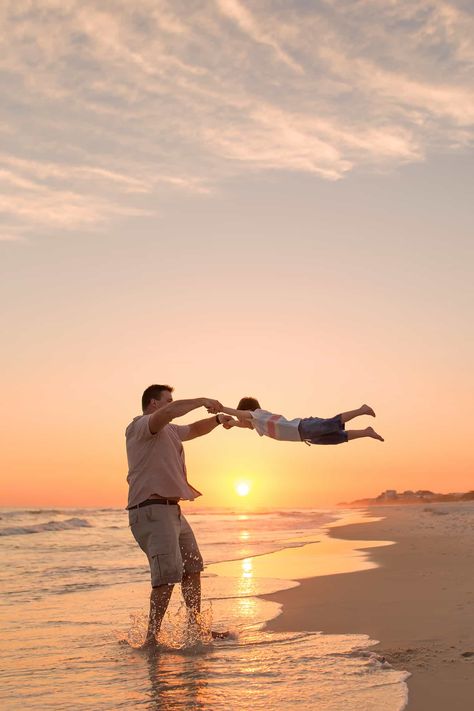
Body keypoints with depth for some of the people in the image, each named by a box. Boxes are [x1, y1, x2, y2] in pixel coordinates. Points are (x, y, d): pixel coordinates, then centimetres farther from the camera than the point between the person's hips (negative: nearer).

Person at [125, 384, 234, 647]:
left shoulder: (168, 430, 21)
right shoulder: (139, 426, -8)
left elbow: (193, 430, 34)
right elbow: (168, 413, -27)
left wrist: (217, 420, 17)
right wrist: (201, 401, -22)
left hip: (172, 510, 11)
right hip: (151, 509, -11)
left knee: (192, 566, 18)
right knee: (168, 573, -18)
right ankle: (151, 638, -12)